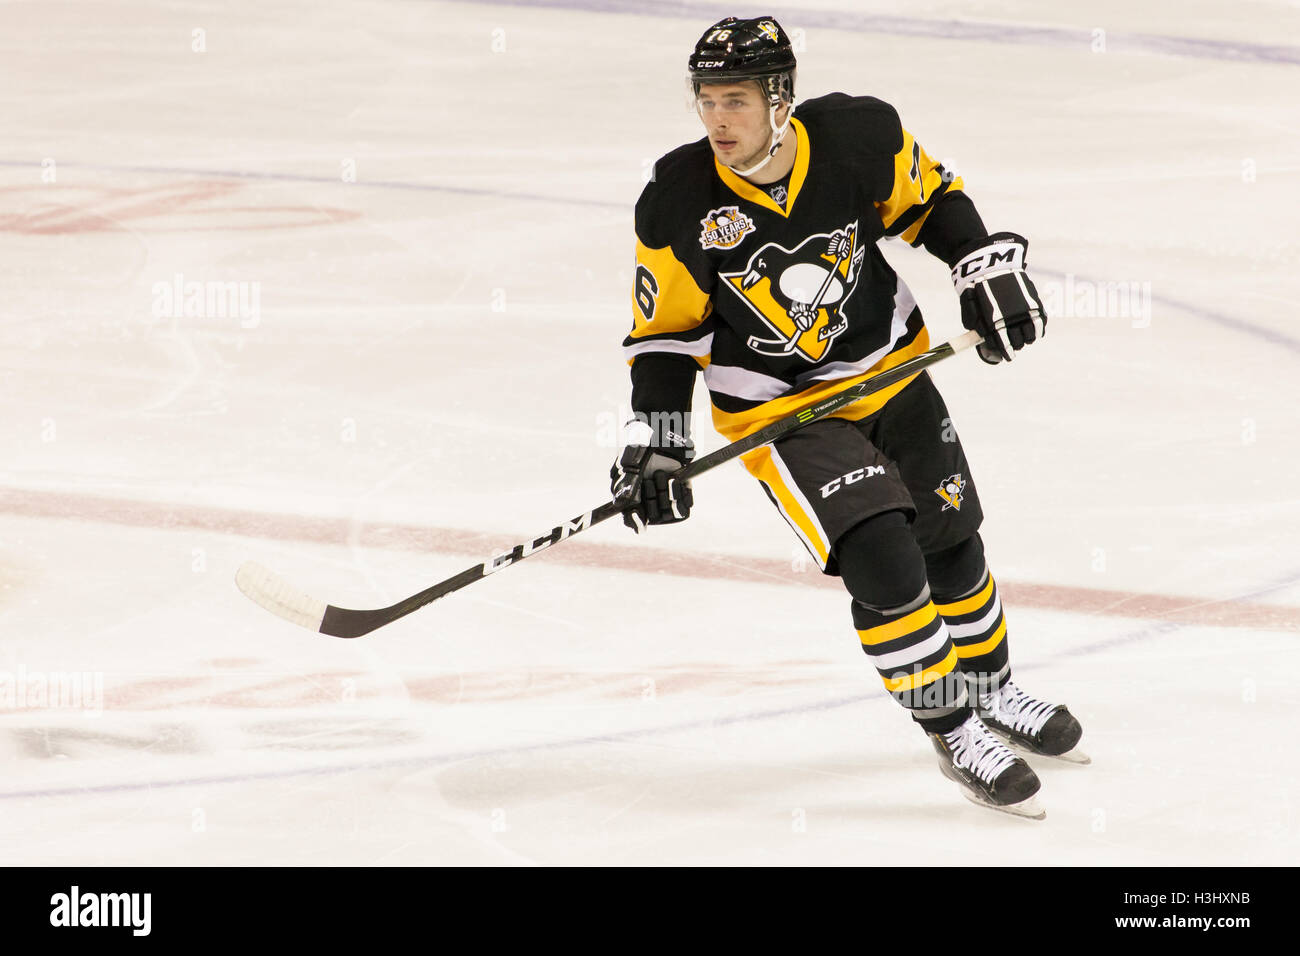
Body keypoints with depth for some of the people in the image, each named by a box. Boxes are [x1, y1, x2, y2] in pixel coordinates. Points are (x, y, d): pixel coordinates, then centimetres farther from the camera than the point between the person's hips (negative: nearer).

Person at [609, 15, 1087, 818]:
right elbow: (666, 331, -9)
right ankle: (951, 731, -3)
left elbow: (931, 199, 1)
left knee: (950, 542, 15)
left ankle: (992, 692, 40)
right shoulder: (679, 204, -21)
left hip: (887, 368, 3)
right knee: (881, 558, -18)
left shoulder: (859, 137, -19)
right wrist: (656, 440, -13)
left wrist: (988, 269, -8)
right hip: (777, 406, -3)